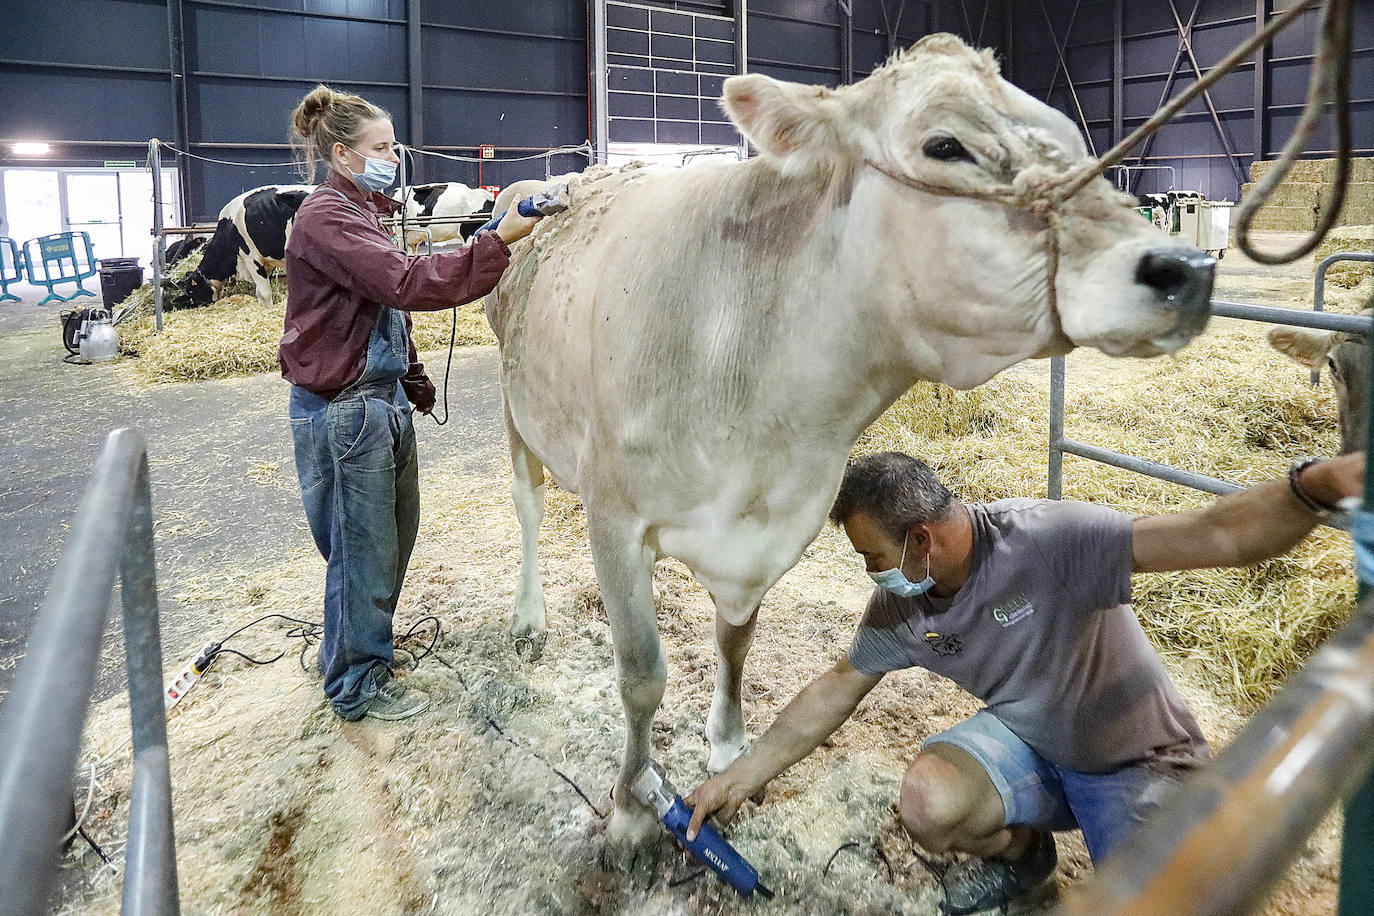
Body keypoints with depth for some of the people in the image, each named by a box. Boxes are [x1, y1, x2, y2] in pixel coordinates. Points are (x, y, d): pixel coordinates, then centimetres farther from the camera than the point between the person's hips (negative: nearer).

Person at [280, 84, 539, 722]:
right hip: (343, 410, -10)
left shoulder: (360, 212, 15)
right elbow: (407, 283, -30)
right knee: (363, 546, 2)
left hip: (383, 397, 10)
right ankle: (359, 685, 20)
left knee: (395, 532, 20)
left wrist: (415, 382, 19)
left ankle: (350, 643, 41)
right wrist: (497, 243, -32)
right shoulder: (325, 218, -17)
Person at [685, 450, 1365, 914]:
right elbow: (837, 689, 3)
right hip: (1028, 742, 4)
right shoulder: (901, 606, -10)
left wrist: (1313, 486, -58)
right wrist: (740, 777, 7)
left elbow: (1212, 537, -37)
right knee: (926, 805, -24)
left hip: (1139, 759, -4)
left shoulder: (1043, 539, -31)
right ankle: (1018, 849, 11)